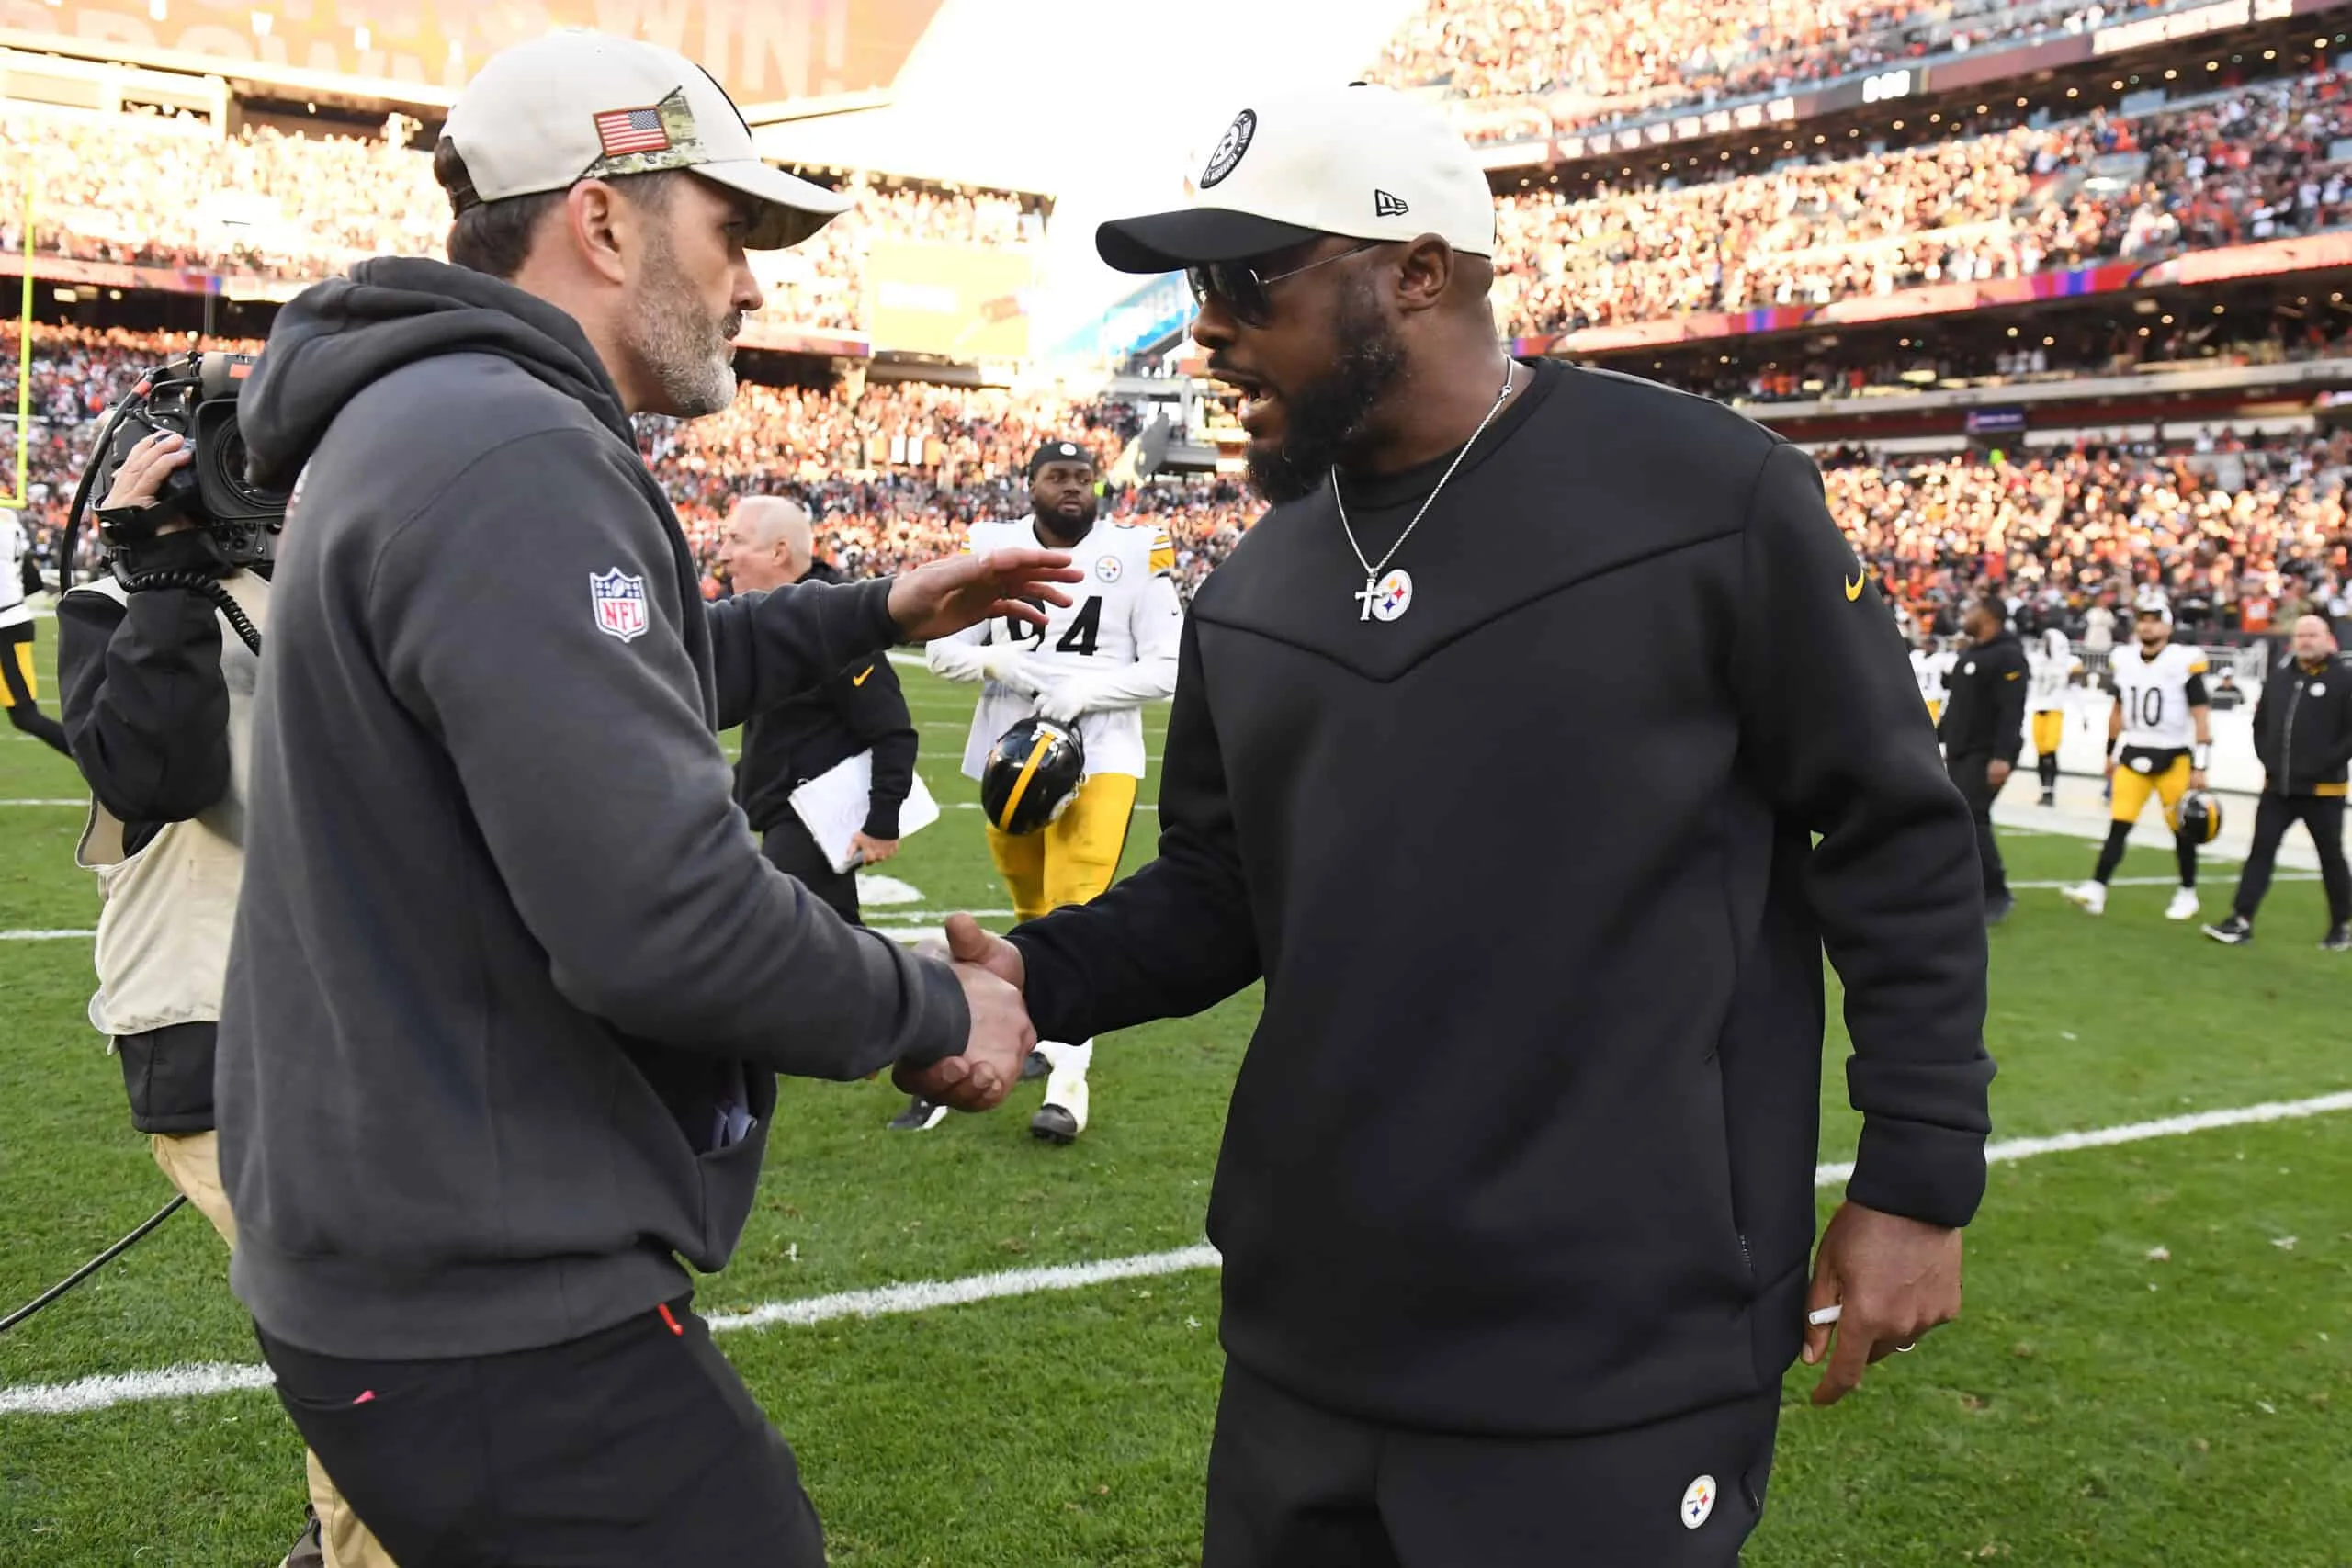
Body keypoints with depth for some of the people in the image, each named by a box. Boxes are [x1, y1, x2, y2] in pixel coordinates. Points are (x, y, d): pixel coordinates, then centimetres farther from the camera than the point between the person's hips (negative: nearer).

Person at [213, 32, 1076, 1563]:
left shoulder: (411, 428, 11)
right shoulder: (511, 457, -23)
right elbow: (660, 911, -30)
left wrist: (873, 616, 23)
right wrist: (932, 1010, -15)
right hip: (495, 1321, -11)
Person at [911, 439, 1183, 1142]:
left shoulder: (1133, 553, -6)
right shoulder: (991, 548, 1)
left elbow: (1169, 667, -7)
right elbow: (942, 647, 2)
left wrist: (1086, 690, -19)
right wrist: (996, 662, -18)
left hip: (1099, 755, -3)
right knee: (1035, 910, 17)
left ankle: (1068, 1076, -9)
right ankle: (1050, 1027, 38)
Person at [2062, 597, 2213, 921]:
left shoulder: (2185, 662, -11)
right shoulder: (2123, 660, 4)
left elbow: (2201, 716, -10)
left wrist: (2200, 766, -12)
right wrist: (2111, 753, 19)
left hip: (2173, 757, -4)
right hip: (2133, 755, 4)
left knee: (2181, 829, 7)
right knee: (2118, 824, -4)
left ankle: (2187, 893, 21)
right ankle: (2096, 890, -11)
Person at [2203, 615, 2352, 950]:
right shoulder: (2280, 675, 10)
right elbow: (2262, 722, 18)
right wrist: (2269, 760, 7)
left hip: (2323, 788, -5)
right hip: (2278, 786, 5)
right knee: (2261, 850, 0)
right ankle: (2241, 922, 0)